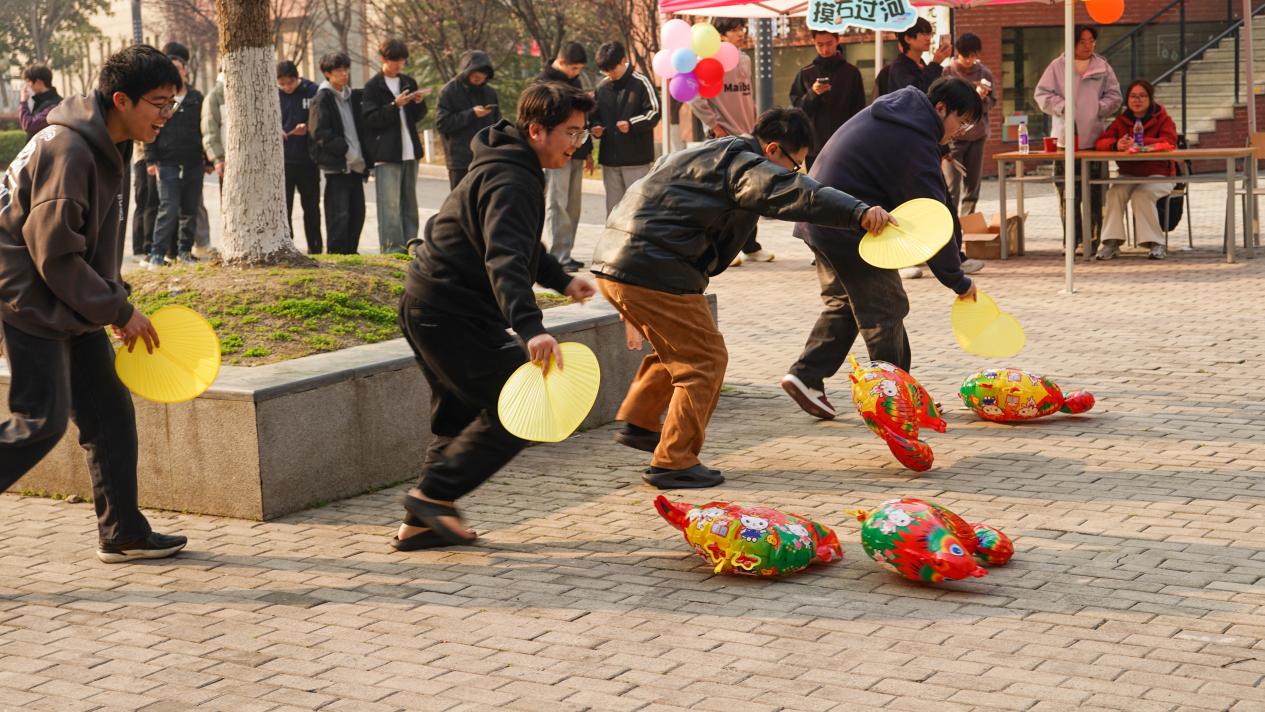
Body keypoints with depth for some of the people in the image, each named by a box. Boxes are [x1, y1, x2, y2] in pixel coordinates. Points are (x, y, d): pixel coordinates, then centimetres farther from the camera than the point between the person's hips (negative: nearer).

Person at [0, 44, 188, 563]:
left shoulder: (111, 147, 9)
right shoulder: (68, 151, -22)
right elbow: (56, 256, -23)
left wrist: (117, 303, 8)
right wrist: (119, 311, -16)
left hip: (73, 302, 10)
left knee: (110, 411, 9)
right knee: (43, 420, -12)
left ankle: (123, 533, 17)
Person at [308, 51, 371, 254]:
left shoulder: (352, 96, 17)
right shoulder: (323, 98, -4)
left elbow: (359, 129, 23)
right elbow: (320, 132, -12)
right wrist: (346, 150, -14)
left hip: (355, 166, 7)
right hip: (336, 166, -7)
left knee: (357, 213, 7)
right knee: (339, 214, -9)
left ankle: (350, 252, 15)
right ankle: (337, 253, -5)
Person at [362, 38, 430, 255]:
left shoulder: (408, 82, 15)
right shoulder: (373, 86, -2)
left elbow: (419, 116, 19)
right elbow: (371, 119, -8)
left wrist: (419, 103, -3)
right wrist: (395, 105, -19)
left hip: (409, 151, 6)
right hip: (386, 153, -6)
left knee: (409, 201, 9)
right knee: (390, 203, -9)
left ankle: (410, 243, 13)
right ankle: (391, 246, -9)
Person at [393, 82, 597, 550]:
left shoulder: (515, 168, 15)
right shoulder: (509, 180, -19)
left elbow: (519, 243, 34)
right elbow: (504, 259, -35)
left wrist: (561, 280, 32)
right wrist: (531, 327, -46)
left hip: (428, 308, 11)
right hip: (451, 314, -11)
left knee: (464, 416, 18)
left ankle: (420, 522, 21)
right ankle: (435, 493, -4)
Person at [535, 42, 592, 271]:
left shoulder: (574, 80, 17)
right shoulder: (543, 82, -7)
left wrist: (587, 151, 22)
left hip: (575, 154, 8)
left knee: (573, 206, 8)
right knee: (557, 205, -8)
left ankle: (565, 253, 14)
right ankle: (558, 256, -7)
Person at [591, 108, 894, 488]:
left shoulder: (709, 155, 25)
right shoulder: (741, 164, -8)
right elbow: (792, 193, -28)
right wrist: (859, 212, -40)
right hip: (654, 274, -10)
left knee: (678, 349, 27)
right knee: (705, 358, 0)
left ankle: (638, 423, 35)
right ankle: (673, 462, 4)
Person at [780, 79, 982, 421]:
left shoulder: (887, 111, 10)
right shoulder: (914, 143, -20)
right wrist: (958, 281, -11)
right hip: (850, 228, -10)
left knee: (843, 302, 18)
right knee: (885, 309, 0)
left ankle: (806, 376, 13)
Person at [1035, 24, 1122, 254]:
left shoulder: (1103, 67, 10)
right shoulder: (1057, 66, 5)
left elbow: (1114, 96, 10)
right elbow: (1042, 94, 2)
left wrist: (1099, 108, -7)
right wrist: (1061, 106, -11)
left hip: (1095, 138, 1)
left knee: (1095, 193, 3)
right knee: (1068, 194, -1)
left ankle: (1092, 238, 9)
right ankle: (1072, 239, 5)